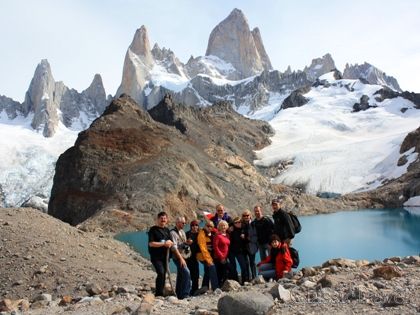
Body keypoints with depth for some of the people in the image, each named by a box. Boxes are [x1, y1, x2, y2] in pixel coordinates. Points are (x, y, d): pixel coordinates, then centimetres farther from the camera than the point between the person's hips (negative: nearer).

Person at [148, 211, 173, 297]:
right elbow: (151, 243, -14)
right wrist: (164, 243, -16)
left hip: (165, 256, 6)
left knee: (163, 275, 8)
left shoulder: (167, 230, 15)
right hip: (156, 256, -6)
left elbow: (170, 242, 15)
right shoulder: (153, 229, -5)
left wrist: (170, 243, -9)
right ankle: (158, 294, -12)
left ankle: (161, 293, 17)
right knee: (161, 273, -20)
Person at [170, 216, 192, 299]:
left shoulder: (182, 232, 14)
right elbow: (174, 247, -20)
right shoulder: (173, 233, -13)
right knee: (187, 273, -17)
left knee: (180, 276, 12)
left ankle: (179, 294, 20)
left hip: (183, 257, 9)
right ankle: (184, 294, -13)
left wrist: (187, 242, 2)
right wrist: (181, 258, -23)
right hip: (178, 257, -9)